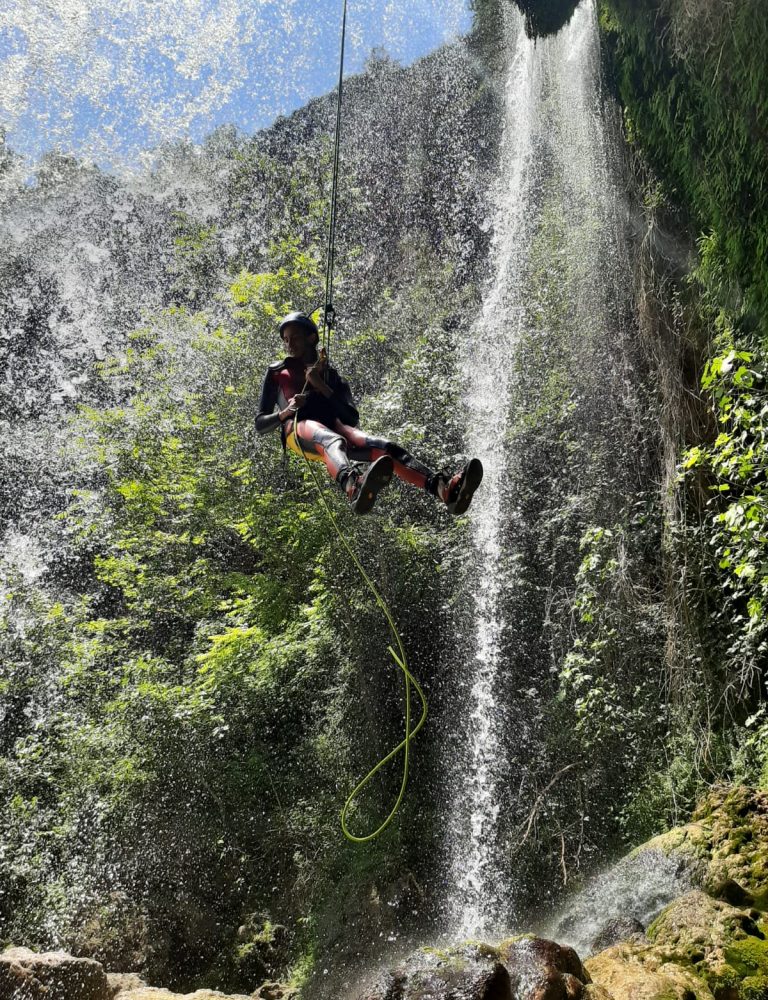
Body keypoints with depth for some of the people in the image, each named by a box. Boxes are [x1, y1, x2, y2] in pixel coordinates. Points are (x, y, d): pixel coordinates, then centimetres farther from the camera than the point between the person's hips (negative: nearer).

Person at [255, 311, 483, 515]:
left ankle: (444, 488, -53)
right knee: (333, 441, -43)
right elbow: (260, 424, 18)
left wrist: (321, 387, 3)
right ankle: (354, 486, -80)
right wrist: (286, 412, -4)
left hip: (333, 425, 3)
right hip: (297, 428, -3)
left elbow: (353, 418, 14)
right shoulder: (276, 372, 26)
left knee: (385, 447, -29)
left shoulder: (330, 374, 29)